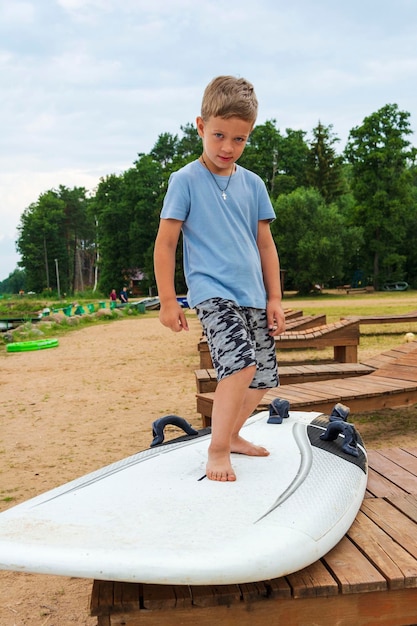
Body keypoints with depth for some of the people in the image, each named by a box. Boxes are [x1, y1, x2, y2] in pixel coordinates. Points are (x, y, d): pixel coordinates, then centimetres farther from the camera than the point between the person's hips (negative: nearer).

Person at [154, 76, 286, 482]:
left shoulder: (252, 184, 10)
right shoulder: (185, 180, -3)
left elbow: (265, 244, 14)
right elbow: (165, 243, -3)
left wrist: (274, 298, 10)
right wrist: (167, 301, -4)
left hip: (253, 294, 6)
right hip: (211, 291, -6)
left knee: (263, 377, 10)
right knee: (241, 363, -25)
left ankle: (231, 434, 33)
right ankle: (217, 450, -9)